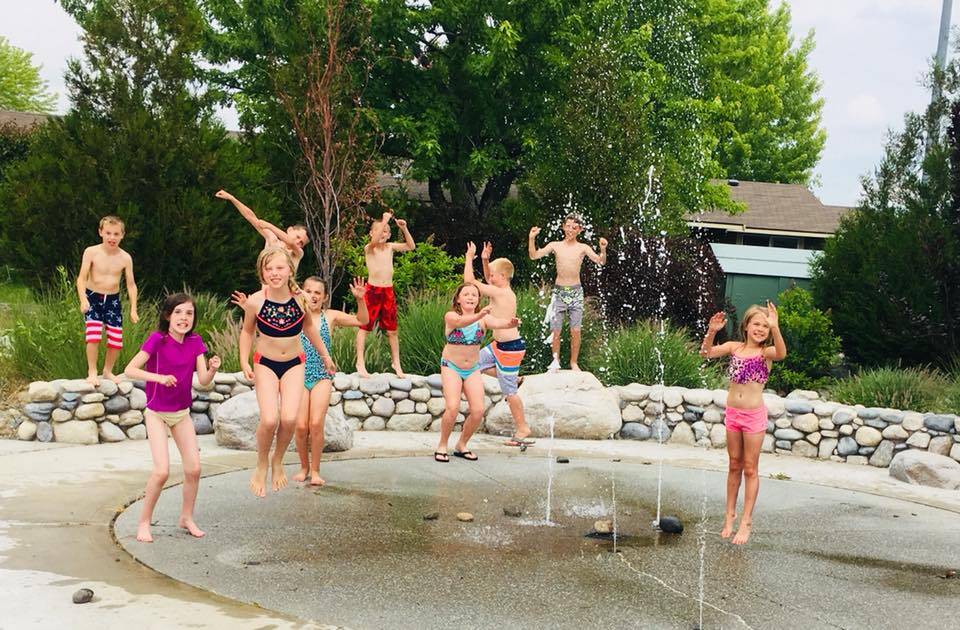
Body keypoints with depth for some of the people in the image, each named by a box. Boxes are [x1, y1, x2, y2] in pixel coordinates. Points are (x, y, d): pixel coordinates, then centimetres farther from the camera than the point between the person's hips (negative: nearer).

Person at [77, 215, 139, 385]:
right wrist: (83, 299, -26)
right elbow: (82, 278, -11)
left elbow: (131, 284, -1)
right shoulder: (91, 252, -10)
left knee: (116, 341, 1)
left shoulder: (125, 258, -5)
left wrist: (133, 309, -8)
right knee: (93, 336, -19)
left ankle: (108, 371, 26)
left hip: (113, 300, 2)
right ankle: (92, 372, -1)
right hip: (93, 298, -2)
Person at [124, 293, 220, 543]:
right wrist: (159, 377, -33)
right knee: (162, 471, -15)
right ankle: (144, 522, 4)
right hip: (157, 413, -5)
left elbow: (203, 380, -9)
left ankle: (186, 517, 23)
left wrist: (212, 369, -30)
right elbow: (130, 370, -20)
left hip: (182, 413, 5)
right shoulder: (157, 339, -18)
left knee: (194, 469, 1)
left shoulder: (195, 342, -4)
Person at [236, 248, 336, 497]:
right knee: (269, 419, -18)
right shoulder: (255, 302, -16)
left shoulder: (301, 299, -13)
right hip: (265, 364, -1)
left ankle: (278, 461, 14)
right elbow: (247, 331, 3)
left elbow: (309, 327, 7)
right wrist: (244, 362, -7)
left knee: (289, 418, -15)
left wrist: (325, 356, 17)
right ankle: (261, 466, 10)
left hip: (294, 364, 1)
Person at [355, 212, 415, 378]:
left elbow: (411, 246, 4)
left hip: (388, 291, 4)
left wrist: (404, 229, -7)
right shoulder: (368, 248, -6)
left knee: (392, 330, 9)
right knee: (364, 327, 0)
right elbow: (374, 241, -29)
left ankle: (396, 363, 19)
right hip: (372, 290, -4)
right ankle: (360, 363, 6)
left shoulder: (390, 247, 8)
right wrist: (384, 221, -30)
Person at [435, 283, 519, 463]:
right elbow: (461, 322, -38)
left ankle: (461, 445, 16)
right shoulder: (451, 316, -15)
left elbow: (496, 323, -29)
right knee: (453, 407, -20)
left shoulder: (483, 319, -8)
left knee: (478, 410, -7)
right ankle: (442, 446, 1)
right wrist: (478, 316, -58)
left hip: (473, 369, 4)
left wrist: (510, 323, -52)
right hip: (451, 367, -3)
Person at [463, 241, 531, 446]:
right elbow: (488, 280, 26)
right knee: (475, 363, 19)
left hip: (510, 348, -9)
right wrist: (485, 260, 11)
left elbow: (469, 280, -19)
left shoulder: (499, 292, -20)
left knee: (509, 391, 1)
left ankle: (523, 429, 13)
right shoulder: (505, 290, 6)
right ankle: (513, 379, 25)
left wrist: (469, 257, -7)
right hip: (499, 345, 9)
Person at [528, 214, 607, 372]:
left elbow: (600, 262, -10)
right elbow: (534, 256, -2)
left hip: (576, 292, 0)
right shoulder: (555, 245, 3)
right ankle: (555, 361, 17)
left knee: (575, 331, 1)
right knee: (555, 331, 1)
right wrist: (531, 238, -16)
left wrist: (603, 249, -30)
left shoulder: (583, 248, 0)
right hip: (559, 292, 0)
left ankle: (574, 362, 16)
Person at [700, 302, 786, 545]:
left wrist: (775, 328, -47)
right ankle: (730, 514, 27)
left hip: (754, 415, -3)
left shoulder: (766, 351, -9)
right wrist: (711, 332, -27)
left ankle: (746, 521, 13)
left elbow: (781, 354, -31)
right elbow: (706, 353, -10)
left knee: (749, 469, 5)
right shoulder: (734, 347, 1)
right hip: (733, 413, 4)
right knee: (734, 466, 16)